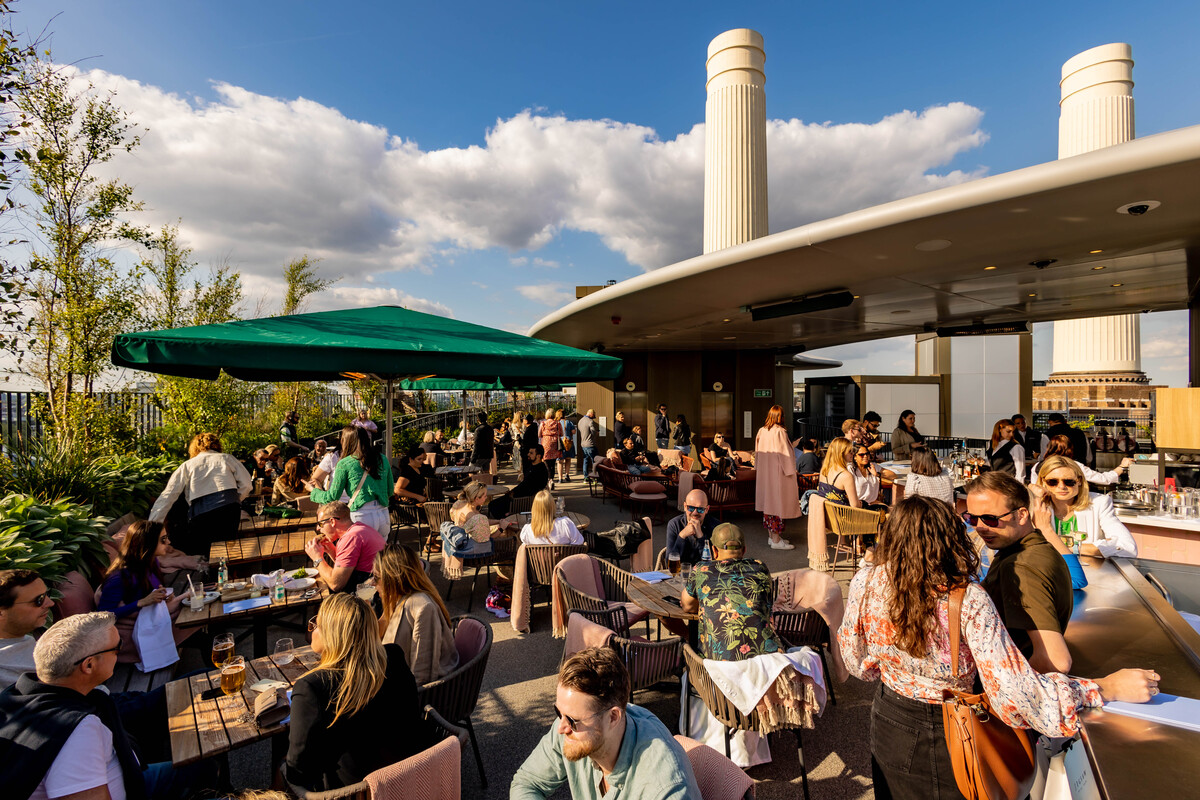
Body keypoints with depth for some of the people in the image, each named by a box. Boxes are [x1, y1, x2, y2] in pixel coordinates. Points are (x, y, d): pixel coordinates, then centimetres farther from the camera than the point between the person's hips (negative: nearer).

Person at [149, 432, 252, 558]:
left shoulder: (186, 465, 21)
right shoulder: (226, 458, 20)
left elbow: (167, 496, 13)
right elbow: (247, 484, 10)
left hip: (200, 512, -1)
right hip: (230, 509, 1)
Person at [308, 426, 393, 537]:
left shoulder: (344, 463, -3)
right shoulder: (382, 459, 8)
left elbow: (332, 497, 5)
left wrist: (314, 491, 24)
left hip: (362, 517, -4)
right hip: (384, 516, 4)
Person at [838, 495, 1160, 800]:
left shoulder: (865, 583, -20)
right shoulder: (970, 603, -28)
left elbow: (860, 664, -5)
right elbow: (1016, 691, -29)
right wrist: (1108, 688, -18)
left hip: (888, 723, 2)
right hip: (948, 738, -2)